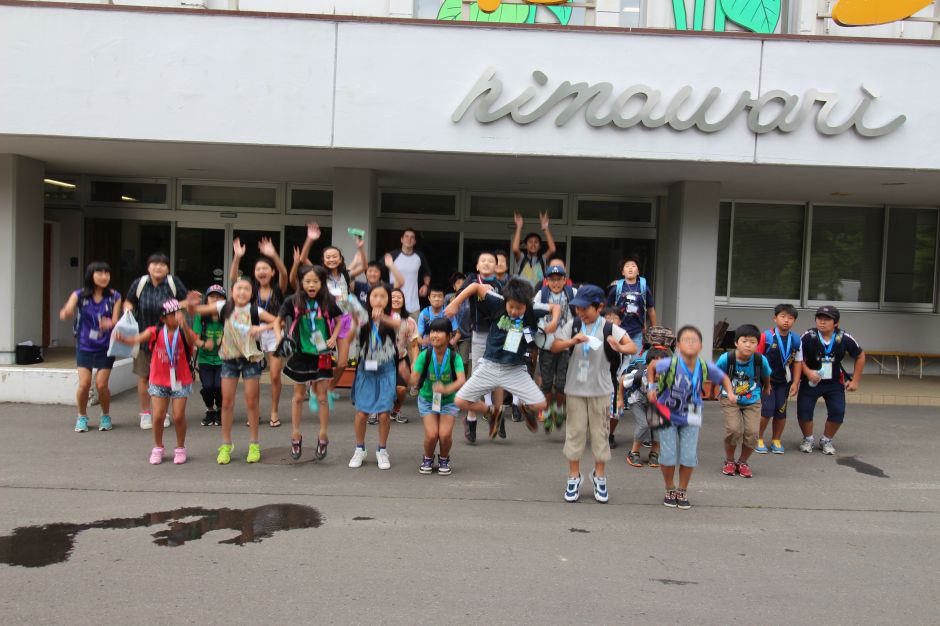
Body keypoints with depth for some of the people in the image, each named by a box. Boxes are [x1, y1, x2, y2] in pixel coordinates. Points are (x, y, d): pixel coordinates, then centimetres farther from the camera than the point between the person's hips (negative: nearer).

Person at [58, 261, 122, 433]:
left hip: (105, 347, 0)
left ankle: (105, 416, 20)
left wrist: (109, 324, -33)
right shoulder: (80, 295, -5)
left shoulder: (114, 297, -4)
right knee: (84, 384, -7)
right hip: (84, 346, 0)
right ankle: (82, 417, 16)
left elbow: (115, 321, -8)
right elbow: (65, 313, -17)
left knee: (101, 384, -4)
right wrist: (66, 313, -42)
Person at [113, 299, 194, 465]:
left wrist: (183, 325, -52)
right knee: (158, 416, 2)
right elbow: (137, 339, -19)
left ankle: (180, 449, 19)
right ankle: (157, 448, 24)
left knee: (178, 416, -2)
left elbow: (191, 341, -33)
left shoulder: (183, 333, -11)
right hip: (159, 381, 1)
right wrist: (123, 339, -41)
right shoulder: (155, 332, -7)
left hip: (180, 381, -1)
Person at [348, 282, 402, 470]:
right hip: (365, 370, 1)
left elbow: (399, 324, -31)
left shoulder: (392, 318, -6)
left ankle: (382, 451, 18)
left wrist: (382, 318, -51)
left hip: (386, 370, -1)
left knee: (384, 413, -1)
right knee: (361, 413, 2)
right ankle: (360, 449, 21)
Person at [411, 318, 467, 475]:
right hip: (427, 399, 0)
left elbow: (462, 380, -35)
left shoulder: (454, 357, -20)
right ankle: (428, 459, 18)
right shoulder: (425, 355, -18)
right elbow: (413, 381, -21)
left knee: (445, 434, -17)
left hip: (449, 400, 0)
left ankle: (444, 459, 17)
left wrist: (447, 389, -52)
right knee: (431, 434, -15)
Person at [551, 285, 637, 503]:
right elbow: (554, 347, -7)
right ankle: (574, 477, 19)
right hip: (575, 389, 1)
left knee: (599, 432, 8)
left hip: (600, 390, -1)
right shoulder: (572, 325, -2)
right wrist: (572, 341, -25)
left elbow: (632, 347, -11)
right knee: (575, 432, 7)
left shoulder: (609, 328, -7)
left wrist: (620, 348, -33)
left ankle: (599, 477, 23)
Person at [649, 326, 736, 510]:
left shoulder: (705, 367, -15)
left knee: (689, 456, 0)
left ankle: (682, 491, 23)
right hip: (667, 414, -2)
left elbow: (723, 378, 4)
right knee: (668, 455, -2)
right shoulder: (669, 364, -25)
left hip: (690, 417, 2)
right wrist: (651, 387, -18)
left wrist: (730, 392, -11)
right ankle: (670, 489, 24)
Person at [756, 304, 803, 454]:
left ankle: (776, 440, 26)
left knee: (781, 411, 8)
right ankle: (758, 439, 12)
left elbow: (798, 362, 3)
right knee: (767, 410, -8)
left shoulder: (796, 340, -4)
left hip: (784, 382, 4)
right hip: (767, 380, -4)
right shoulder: (766, 337, -14)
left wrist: (795, 383, 0)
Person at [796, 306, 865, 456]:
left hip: (834, 383, 1)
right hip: (811, 381, -1)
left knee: (838, 412, -7)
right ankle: (808, 439, 21)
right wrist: (808, 372, -25)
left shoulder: (844, 339, -15)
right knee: (804, 411, -8)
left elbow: (860, 356, 2)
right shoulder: (808, 337, -20)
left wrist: (855, 381, 2)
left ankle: (826, 441, 20)